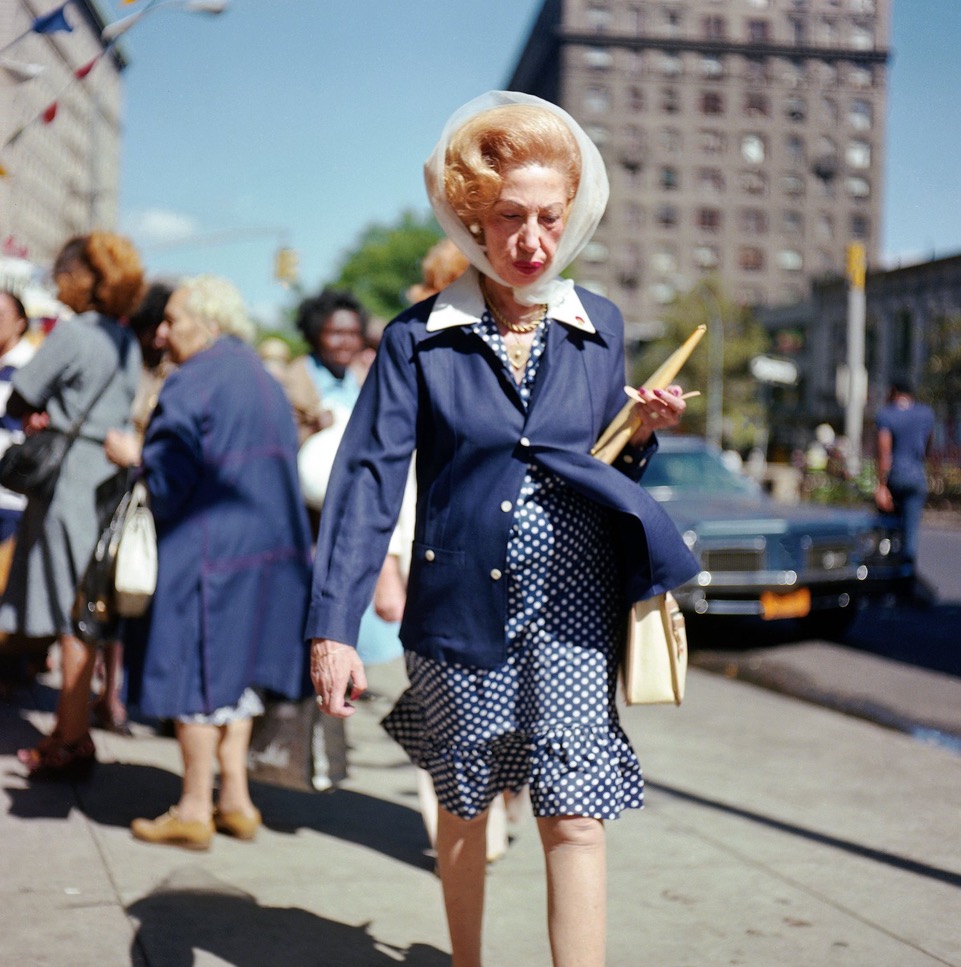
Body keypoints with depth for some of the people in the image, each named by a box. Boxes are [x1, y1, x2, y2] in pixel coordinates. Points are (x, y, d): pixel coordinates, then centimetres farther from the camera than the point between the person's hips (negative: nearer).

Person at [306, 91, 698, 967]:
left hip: (572, 612, 1)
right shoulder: (420, 337, -3)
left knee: (576, 817, -6)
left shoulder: (599, 326, 6)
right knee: (462, 808, 14)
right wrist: (334, 628, -15)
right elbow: (368, 478, -8)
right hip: (462, 607, 0)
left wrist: (644, 435, -8)